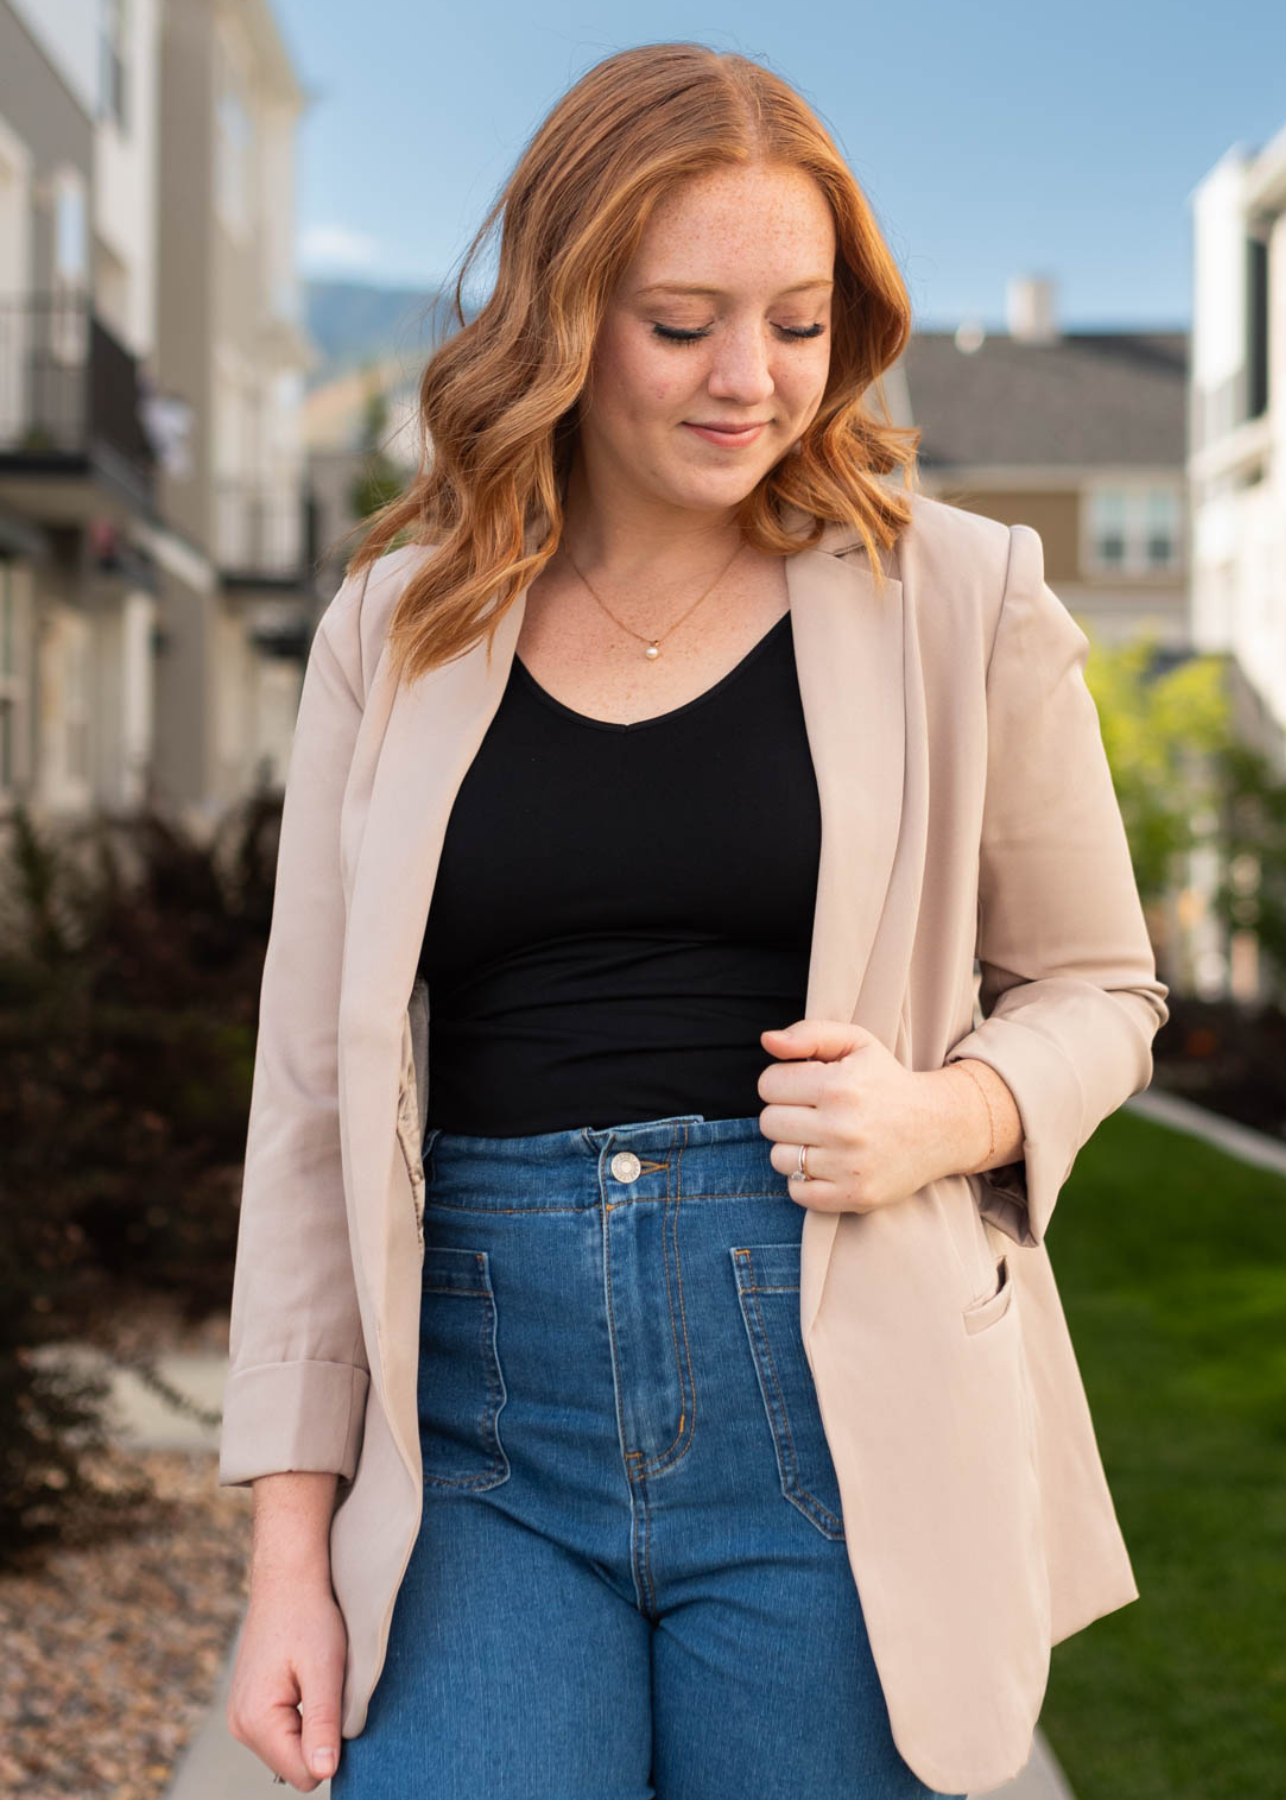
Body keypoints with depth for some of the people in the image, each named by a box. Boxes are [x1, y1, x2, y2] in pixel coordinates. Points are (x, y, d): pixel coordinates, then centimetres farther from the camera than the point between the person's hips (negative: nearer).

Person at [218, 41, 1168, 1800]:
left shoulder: (957, 601, 2)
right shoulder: (397, 631, 6)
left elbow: (1096, 987, 12)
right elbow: (312, 1091, 6)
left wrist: (945, 1116, -12)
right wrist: (291, 1546, 2)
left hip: (833, 1412, 0)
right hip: (484, 1421, 1)